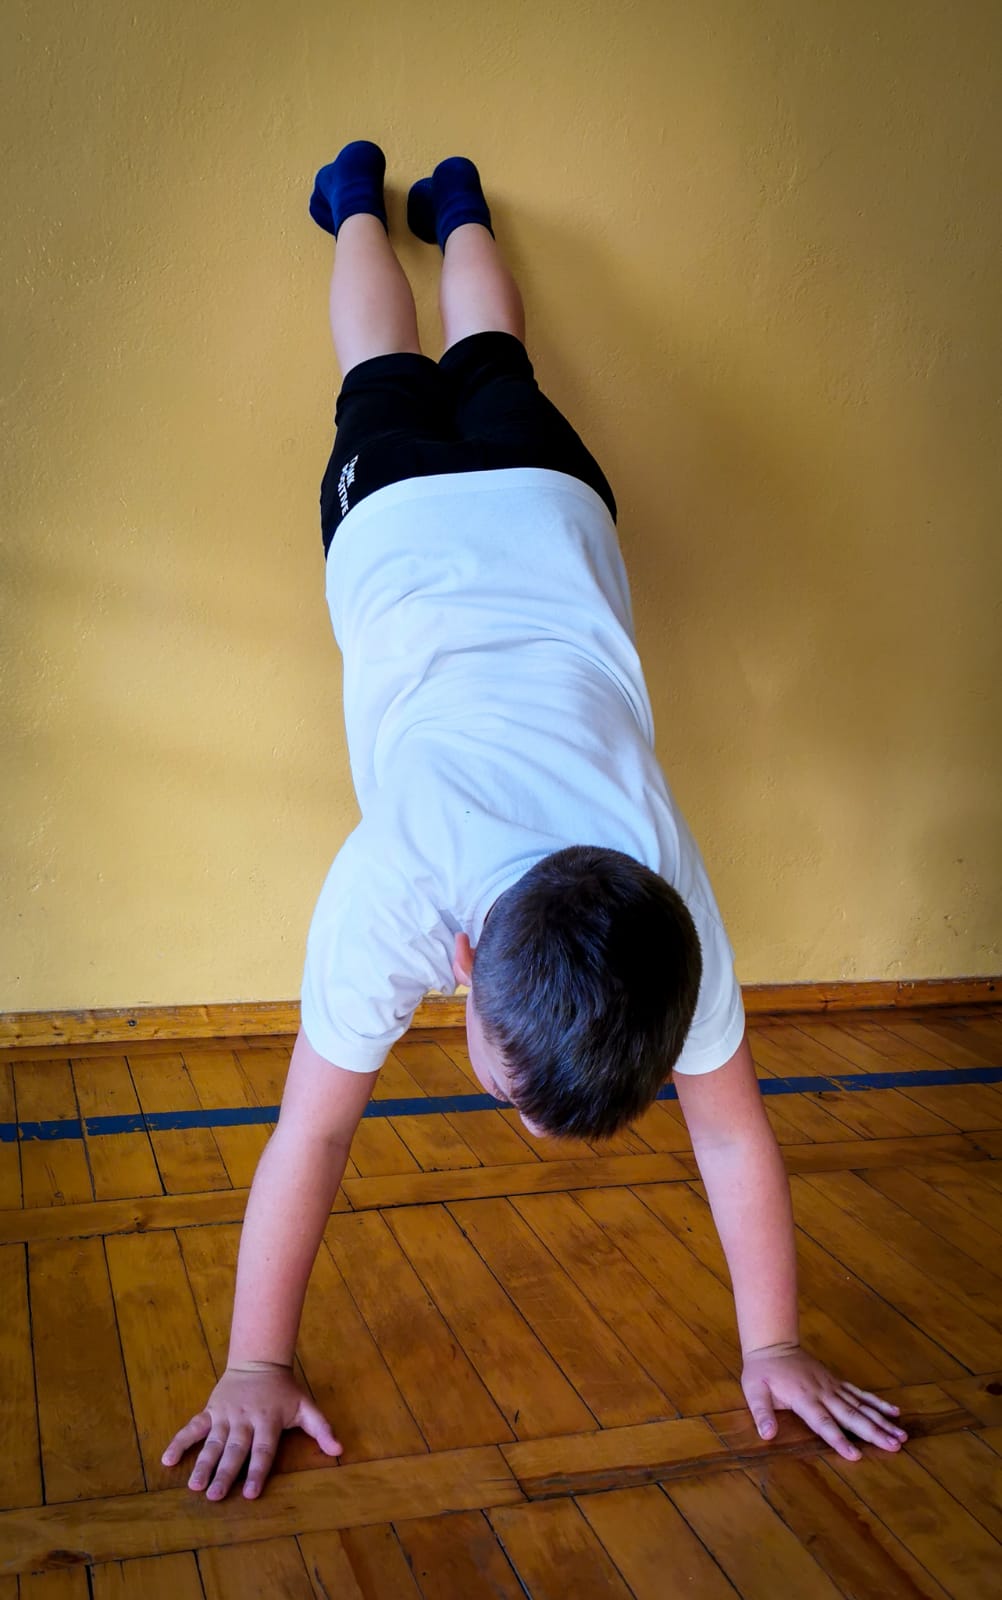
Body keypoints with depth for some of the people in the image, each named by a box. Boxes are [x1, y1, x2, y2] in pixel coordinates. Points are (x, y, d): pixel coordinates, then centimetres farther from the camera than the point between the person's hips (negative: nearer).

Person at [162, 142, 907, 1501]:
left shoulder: (674, 903, -36)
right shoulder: (395, 896, -41)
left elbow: (731, 1132, -22)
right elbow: (311, 1134, -29)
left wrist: (776, 1348, -14)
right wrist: (255, 1364, -21)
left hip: (548, 508, 1)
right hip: (401, 519, -1)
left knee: (495, 380, 34)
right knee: (392, 384, 32)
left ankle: (455, 205, 60)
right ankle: (361, 200, 58)